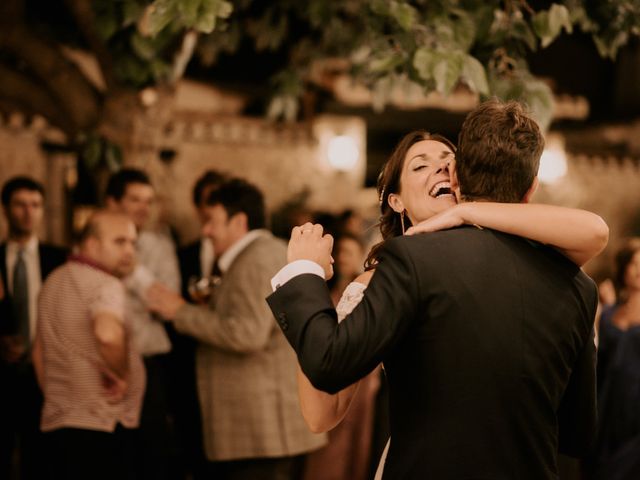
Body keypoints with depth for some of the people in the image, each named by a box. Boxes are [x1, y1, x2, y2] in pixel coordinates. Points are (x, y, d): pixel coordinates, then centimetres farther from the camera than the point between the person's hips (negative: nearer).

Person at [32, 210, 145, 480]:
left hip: (55, 424, 9)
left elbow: (39, 352, 24)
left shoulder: (54, 282, 16)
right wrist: (119, 375, -18)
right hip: (100, 427, -9)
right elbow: (108, 334, -33)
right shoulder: (105, 284, -13)